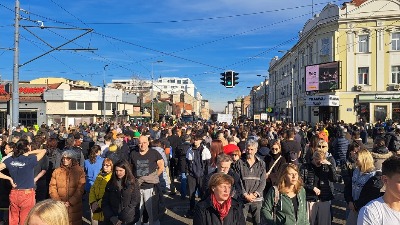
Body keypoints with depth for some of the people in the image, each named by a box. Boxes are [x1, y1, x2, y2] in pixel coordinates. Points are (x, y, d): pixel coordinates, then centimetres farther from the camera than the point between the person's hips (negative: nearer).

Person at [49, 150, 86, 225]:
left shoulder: (79, 171, -2)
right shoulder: (57, 171, 7)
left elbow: (80, 189, -6)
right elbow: (52, 188, 3)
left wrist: (70, 202, -13)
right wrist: (58, 201, -9)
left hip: (74, 206, -2)